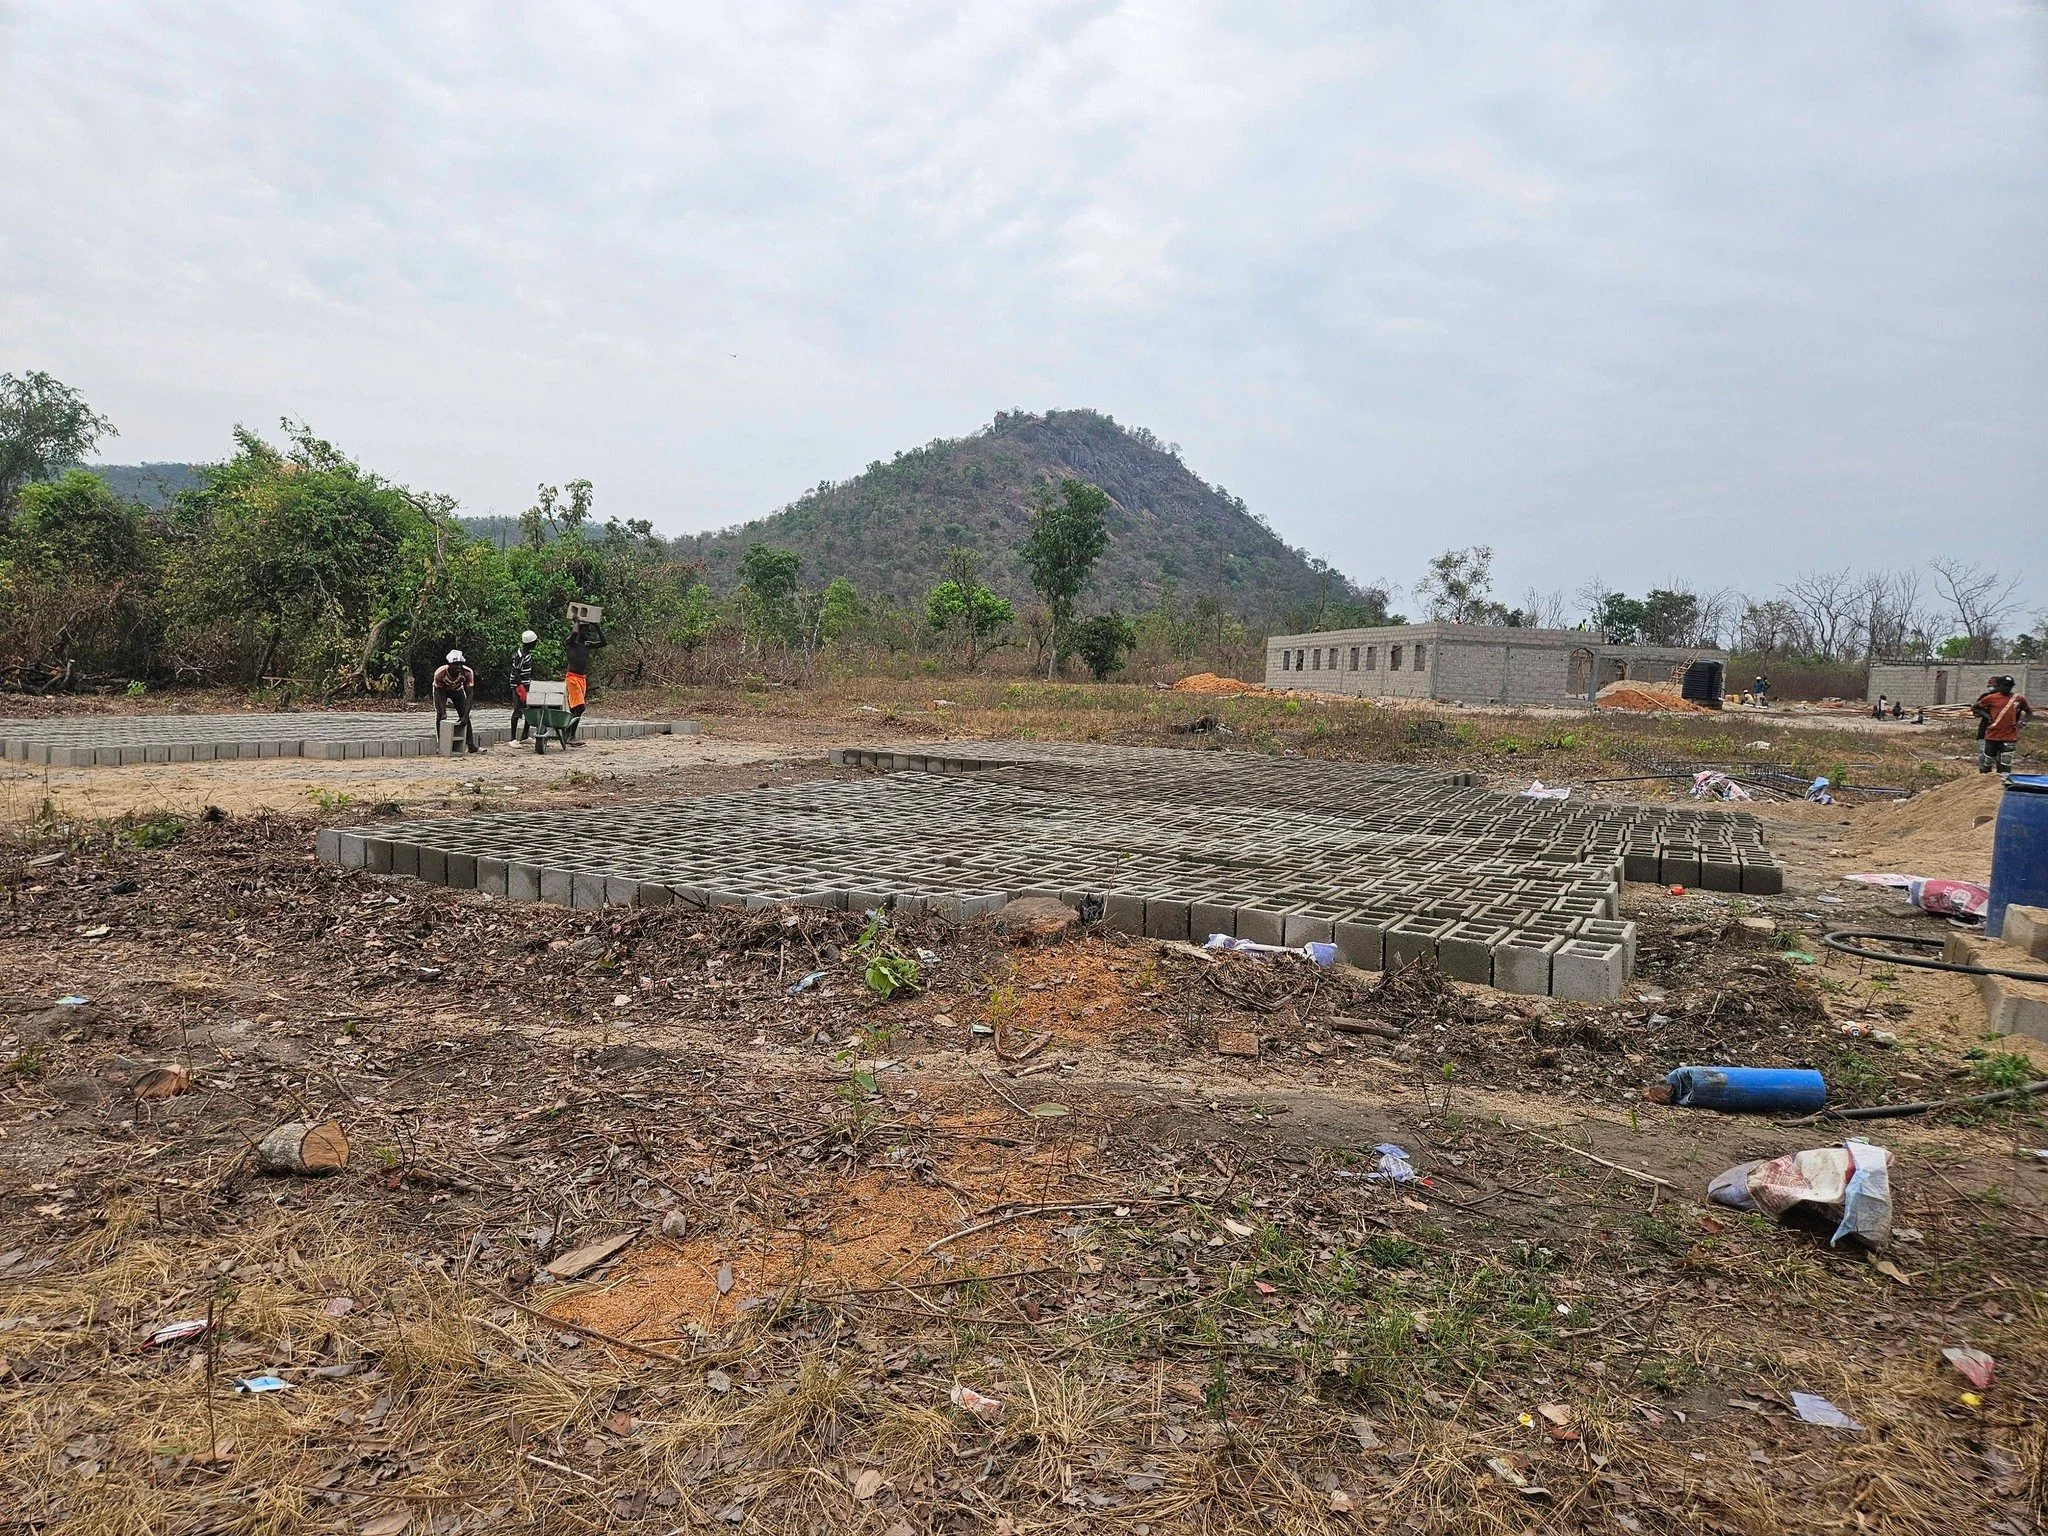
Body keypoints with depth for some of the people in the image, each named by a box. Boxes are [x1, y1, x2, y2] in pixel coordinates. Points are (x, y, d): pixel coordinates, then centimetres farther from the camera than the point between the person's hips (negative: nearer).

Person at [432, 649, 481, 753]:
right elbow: (440, 694, -27)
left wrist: (465, 715, -36)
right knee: (440, 716, -14)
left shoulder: (467, 673, -34)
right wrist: (443, 713, -34)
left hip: (457, 690, 2)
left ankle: (472, 746, -3)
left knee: (465, 716, -6)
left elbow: (469, 694, -30)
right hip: (442, 690, -2)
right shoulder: (440, 673, -37)